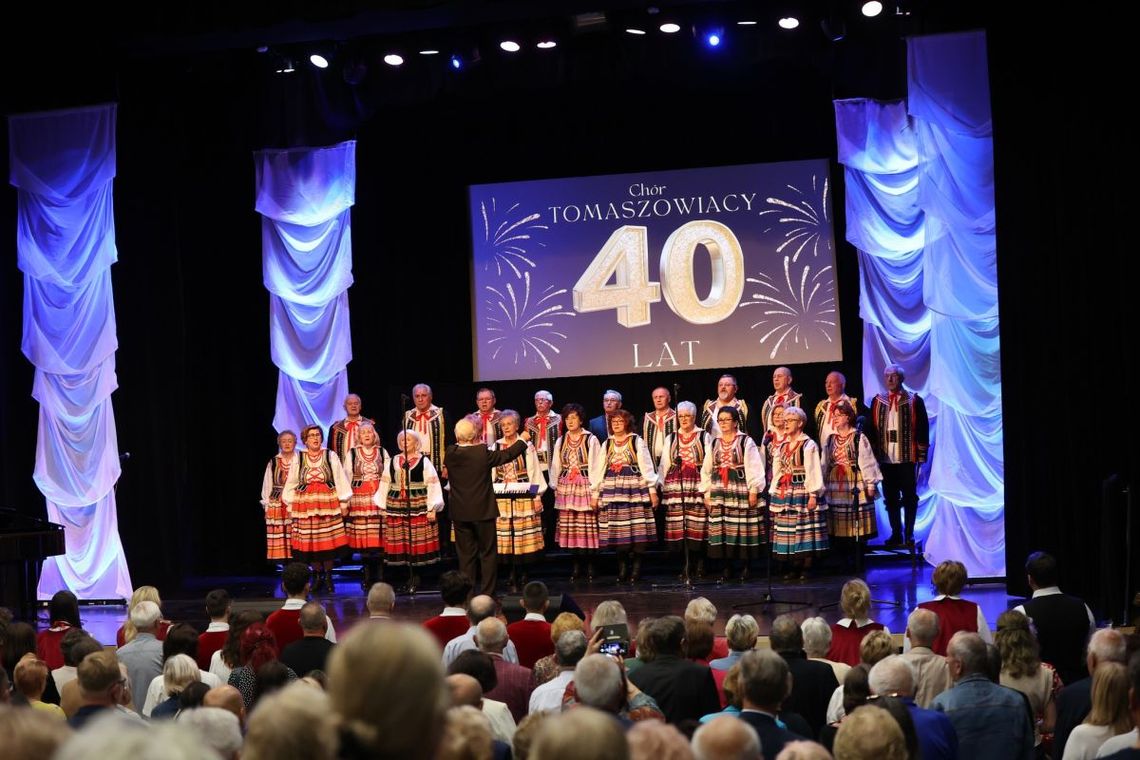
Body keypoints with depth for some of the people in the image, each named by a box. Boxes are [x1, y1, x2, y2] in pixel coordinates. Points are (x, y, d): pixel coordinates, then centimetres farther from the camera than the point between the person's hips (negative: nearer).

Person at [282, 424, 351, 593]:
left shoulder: (331, 456, 4)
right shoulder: (298, 459, 6)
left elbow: (340, 479, 2)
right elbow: (291, 483, 10)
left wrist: (343, 502, -2)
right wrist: (290, 504, 7)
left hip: (328, 504, -1)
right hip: (306, 505, 1)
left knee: (328, 541, -3)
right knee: (310, 543, 0)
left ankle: (328, 577, 8)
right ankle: (318, 577, 12)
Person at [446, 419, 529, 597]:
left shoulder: (451, 453, -8)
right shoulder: (483, 453, -14)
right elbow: (507, 454, 0)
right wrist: (522, 440, 16)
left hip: (460, 514, 3)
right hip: (483, 512, -3)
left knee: (466, 555, 10)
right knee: (487, 554, 7)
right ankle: (487, 594, 7)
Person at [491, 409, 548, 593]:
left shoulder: (526, 446, 0)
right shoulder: (496, 447, 7)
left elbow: (534, 472, 0)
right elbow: (491, 474, 11)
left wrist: (537, 496, -4)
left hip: (523, 497, -2)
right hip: (502, 498, 2)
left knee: (524, 537, -1)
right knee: (506, 539, 0)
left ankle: (523, 575, 9)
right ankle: (514, 576, 7)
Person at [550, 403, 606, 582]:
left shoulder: (591, 440, -1)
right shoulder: (561, 442, 12)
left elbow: (597, 466, -4)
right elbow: (555, 467, 16)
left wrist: (595, 492, -10)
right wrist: (555, 488, 7)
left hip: (585, 488, -4)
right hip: (565, 489, 4)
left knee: (588, 528, -5)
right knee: (569, 529, 2)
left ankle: (590, 565, 4)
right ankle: (576, 565, 9)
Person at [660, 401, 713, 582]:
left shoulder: (704, 437, 8)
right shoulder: (671, 439, 17)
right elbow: (664, 464, 17)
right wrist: (662, 485, 10)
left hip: (698, 485, -2)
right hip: (676, 486, 3)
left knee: (698, 526, -6)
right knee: (679, 526, -3)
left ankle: (699, 565, 1)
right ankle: (685, 565, 1)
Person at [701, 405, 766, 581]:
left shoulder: (746, 441, -1)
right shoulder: (714, 443, 13)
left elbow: (754, 467, -5)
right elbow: (707, 469, 15)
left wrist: (753, 490, -11)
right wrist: (706, 492, 9)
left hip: (741, 489, -4)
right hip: (719, 491, 4)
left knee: (743, 527, -4)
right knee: (722, 528, 1)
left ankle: (745, 566, 4)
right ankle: (727, 566, 8)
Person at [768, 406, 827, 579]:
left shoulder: (809, 445, -5)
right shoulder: (783, 446, 14)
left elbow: (813, 471, -11)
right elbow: (777, 472, 16)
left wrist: (813, 495, -16)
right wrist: (774, 494, 10)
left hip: (803, 492, -6)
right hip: (784, 493, 6)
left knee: (805, 531, -4)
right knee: (789, 531, 6)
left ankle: (806, 567, 1)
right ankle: (794, 566, 12)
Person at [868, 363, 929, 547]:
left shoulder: (914, 401, 0)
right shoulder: (877, 402, 8)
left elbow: (922, 429, -1)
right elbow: (872, 429, 9)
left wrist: (921, 455, -6)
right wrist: (873, 455, 4)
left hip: (907, 458, -3)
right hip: (885, 459, 3)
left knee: (909, 498, 2)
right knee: (890, 499, 7)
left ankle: (909, 535, 8)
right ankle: (896, 534, 14)